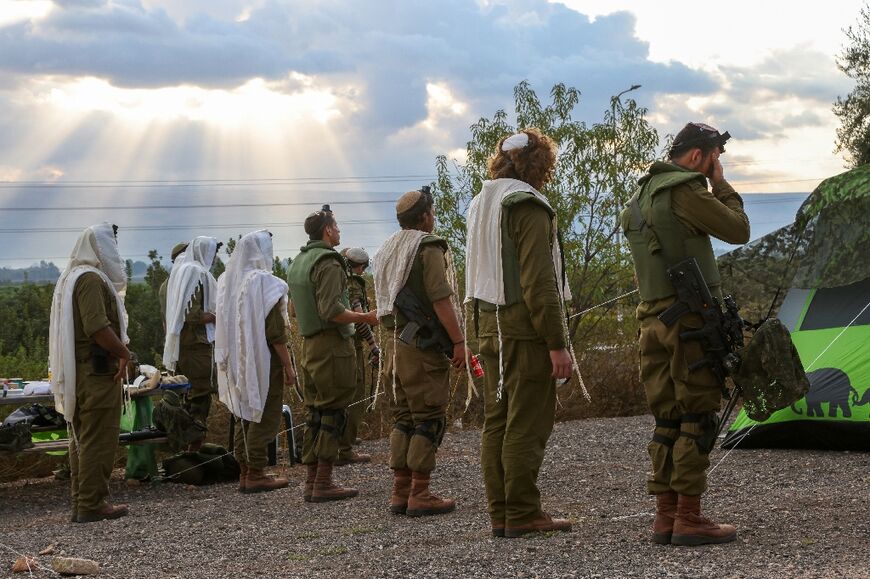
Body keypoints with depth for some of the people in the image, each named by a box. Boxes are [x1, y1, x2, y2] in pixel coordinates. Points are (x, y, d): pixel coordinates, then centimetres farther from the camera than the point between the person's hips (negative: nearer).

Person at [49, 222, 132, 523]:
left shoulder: (69, 278, 17)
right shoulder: (91, 278, -14)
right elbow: (97, 327, -23)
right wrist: (124, 353, -11)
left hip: (76, 371, 10)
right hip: (98, 371, -10)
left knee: (81, 438, 13)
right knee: (99, 439, -6)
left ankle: (81, 502, 18)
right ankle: (92, 504, -5)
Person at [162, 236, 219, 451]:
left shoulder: (179, 270, 14)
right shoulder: (198, 273, -14)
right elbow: (193, 314, -23)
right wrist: (216, 316, -11)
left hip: (180, 342, 10)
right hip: (196, 343, -10)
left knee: (190, 393, 15)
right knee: (201, 394, -6)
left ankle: (186, 444, 20)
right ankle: (195, 447, -5)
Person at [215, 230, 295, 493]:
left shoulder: (228, 281, 8)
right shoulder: (264, 282, -14)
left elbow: (225, 324, 14)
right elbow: (275, 331, -17)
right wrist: (288, 365, -12)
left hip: (238, 360, 7)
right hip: (263, 360, -7)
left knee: (244, 415, 13)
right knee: (264, 416, -2)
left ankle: (245, 472, 15)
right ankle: (256, 474, -3)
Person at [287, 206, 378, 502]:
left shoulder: (298, 262, 16)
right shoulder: (328, 263, -14)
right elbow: (331, 311, -22)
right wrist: (366, 318, -12)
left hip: (309, 344, 9)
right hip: (332, 345, -9)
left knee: (314, 413, 12)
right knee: (333, 412, -5)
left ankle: (312, 480, 15)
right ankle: (323, 483, -6)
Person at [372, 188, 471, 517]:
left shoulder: (387, 251, 17)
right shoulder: (428, 248, -9)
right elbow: (441, 300, -17)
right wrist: (459, 342, -14)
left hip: (396, 345, 9)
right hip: (424, 345, -8)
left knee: (404, 419, 11)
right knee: (429, 419, -5)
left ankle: (400, 492, 11)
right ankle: (419, 494, -6)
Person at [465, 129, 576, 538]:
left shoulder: (480, 205, 18)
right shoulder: (527, 205, -11)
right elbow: (539, 282, -17)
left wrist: (484, 330, 16)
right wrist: (557, 343, -17)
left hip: (490, 327, 9)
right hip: (525, 330, -9)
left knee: (496, 420, 9)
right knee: (527, 423, -6)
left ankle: (500, 513, 12)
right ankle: (522, 514, -4)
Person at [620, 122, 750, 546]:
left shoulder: (640, 196, 19)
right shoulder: (684, 190, -10)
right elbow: (738, 231, -4)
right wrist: (721, 185, 5)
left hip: (652, 317, 9)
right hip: (691, 316, -9)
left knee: (667, 418, 10)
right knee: (697, 418, -4)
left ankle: (665, 516, 11)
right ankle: (689, 519, -4)